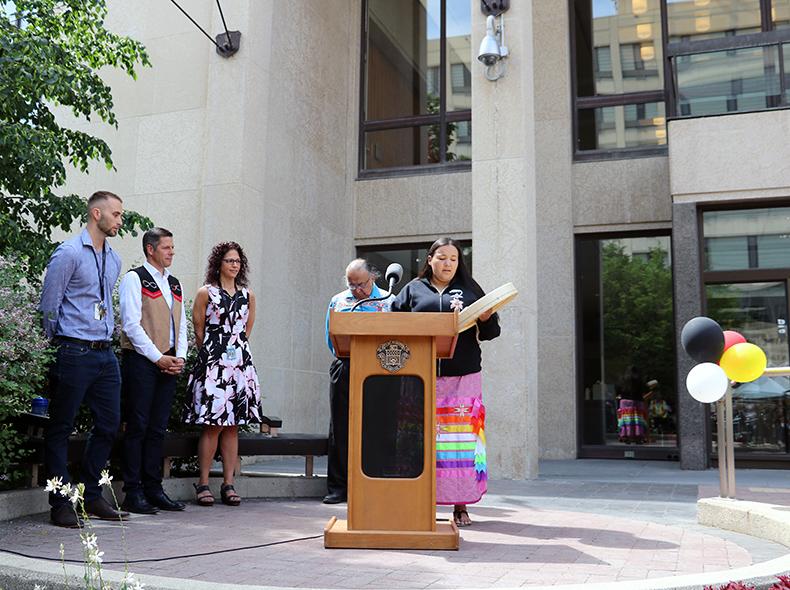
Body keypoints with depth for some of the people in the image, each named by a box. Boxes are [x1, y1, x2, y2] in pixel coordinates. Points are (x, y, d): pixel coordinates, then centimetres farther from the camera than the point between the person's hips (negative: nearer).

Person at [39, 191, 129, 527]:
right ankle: (61, 504, 9)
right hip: (75, 354, -8)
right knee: (61, 428, 2)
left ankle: (92, 497, 22)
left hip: (105, 353, 8)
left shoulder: (114, 259, 15)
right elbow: (49, 305, -6)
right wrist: (59, 345, 0)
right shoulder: (69, 253, -8)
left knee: (109, 424, 10)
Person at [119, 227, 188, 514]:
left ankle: (153, 489, 14)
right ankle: (133, 492, 2)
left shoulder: (174, 283, 19)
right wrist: (158, 358, -13)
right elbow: (131, 324, -10)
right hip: (141, 360, -6)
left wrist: (179, 357, 3)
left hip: (168, 364, 6)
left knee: (158, 428, 8)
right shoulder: (134, 278, -2)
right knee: (138, 427, -3)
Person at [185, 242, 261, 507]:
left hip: (240, 364, 4)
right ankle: (203, 482, 3)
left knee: (232, 425, 5)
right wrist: (213, 351, 7)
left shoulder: (247, 295, 13)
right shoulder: (206, 293, 2)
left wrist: (237, 349, 13)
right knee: (213, 425, -6)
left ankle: (228, 483, 9)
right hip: (213, 364, -4)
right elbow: (198, 330, 4)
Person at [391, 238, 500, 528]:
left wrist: (486, 318, -8)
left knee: (461, 437, -2)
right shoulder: (413, 290, 15)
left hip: (463, 376, 0)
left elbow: (490, 332, 13)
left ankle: (461, 506, 5)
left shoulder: (469, 289, 16)